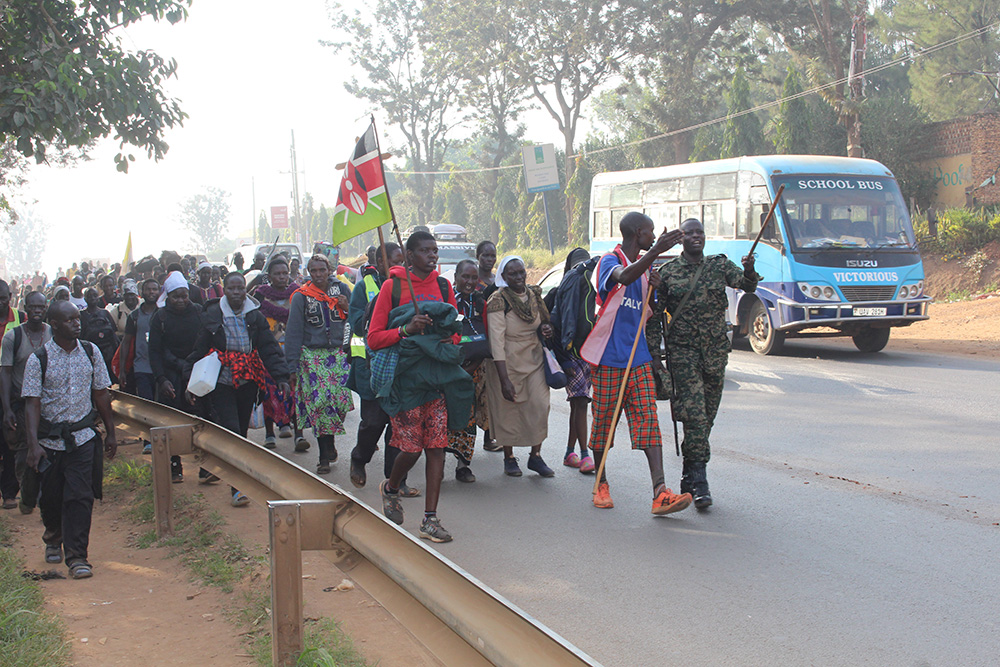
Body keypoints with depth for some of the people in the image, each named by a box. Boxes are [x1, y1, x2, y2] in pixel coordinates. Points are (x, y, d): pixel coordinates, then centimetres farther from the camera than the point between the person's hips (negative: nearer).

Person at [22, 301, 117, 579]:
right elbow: (32, 403, -11)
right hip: (50, 439, -1)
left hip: (83, 437, 1)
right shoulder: (38, 359, -8)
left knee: (80, 497, -7)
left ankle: (76, 556, -1)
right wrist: (33, 444, -20)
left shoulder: (90, 352, 1)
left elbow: (101, 394, 9)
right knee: (51, 496, 12)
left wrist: (110, 433, 11)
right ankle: (53, 539, 40)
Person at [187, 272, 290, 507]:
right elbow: (198, 351, 2)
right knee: (230, 432, -12)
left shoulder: (255, 317, 4)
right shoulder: (212, 316, -2)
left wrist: (281, 377, -9)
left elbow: (270, 349, 2)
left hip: (248, 382, 3)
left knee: (242, 431, 11)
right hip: (221, 383, -3)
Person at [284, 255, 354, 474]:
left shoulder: (341, 289, 6)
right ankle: (324, 456, 1)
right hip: (312, 356, -2)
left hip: (339, 355, 2)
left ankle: (330, 442, 19)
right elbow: (294, 332, 0)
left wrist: (347, 308, -10)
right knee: (318, 401, -9)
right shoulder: (301, 296, 1)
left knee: (340, 399, -6)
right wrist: (292, 365, -5)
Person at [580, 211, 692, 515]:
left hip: (639, 359, 6)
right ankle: (601, 484, 24)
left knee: (648, 420, -6)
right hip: (609, 358, -6)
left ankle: (660, 493, -15)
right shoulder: (609, 261, -8)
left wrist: (655, 288, 3)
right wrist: (656, 251, -48)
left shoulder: (643, 265, 15)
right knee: (604, 421, 6)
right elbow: (624, 277, -35)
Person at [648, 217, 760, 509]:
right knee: (694, 413, -13)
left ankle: (688, 476, 22)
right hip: (683, 350, -3)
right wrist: (653, 350, -1)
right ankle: (699, 484, -13)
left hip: (716, 349, 3)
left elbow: (748, 286, -5)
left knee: (707, 415, 8)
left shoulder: (720, 265, 7)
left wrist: (749, 271, -27)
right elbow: (656, 313, 6)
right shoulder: (668, 272, 2)